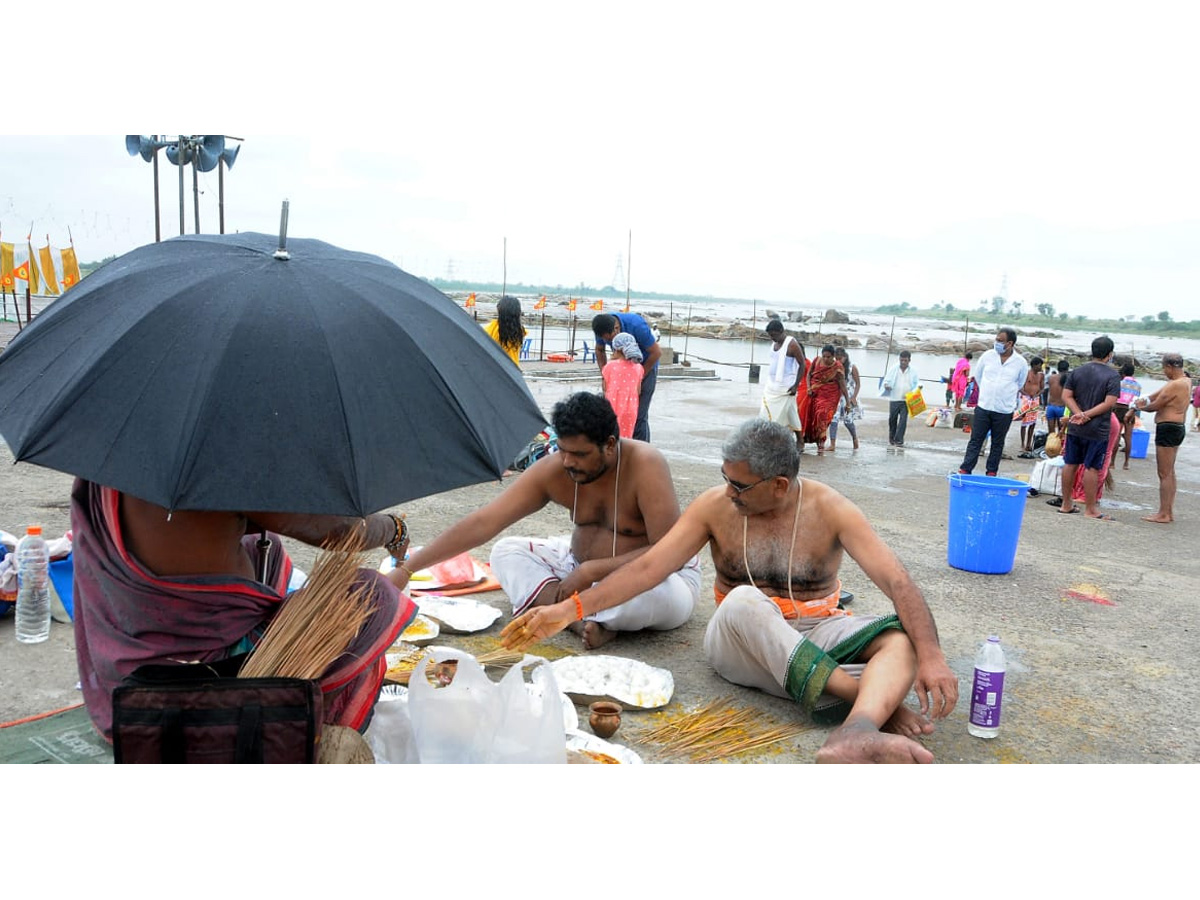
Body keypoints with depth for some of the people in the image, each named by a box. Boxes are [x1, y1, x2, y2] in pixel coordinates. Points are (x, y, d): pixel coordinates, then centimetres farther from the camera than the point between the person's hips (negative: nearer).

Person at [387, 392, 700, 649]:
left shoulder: (645, 466, -29)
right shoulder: (552, 471, -16)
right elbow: (484, 522, -19)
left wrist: (591, 571, -33)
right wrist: (406, 569, -24)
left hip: (655, 574, -5)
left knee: (657, 593, -40)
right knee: (506, 551, -8)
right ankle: (584, 621, -25)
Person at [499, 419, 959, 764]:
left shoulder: (830, 510, -8)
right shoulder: (715, 507, -5)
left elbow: (897, 582, -15)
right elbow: (648, 566, -6)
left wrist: (931, 656, -30)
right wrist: (570, 609, -12)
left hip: (815, 636, 1)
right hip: (741, 642, 0)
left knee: (902, 637, -27)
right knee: (743, 600, -35)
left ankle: (855, 732, -55)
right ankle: (877, 699, -31)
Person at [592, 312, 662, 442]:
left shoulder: (636, 325, -32)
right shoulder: (602, 327, -17)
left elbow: (656, 352, -22)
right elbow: (599, 350, 3)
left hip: (646, 366, -5)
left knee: (638, 414, -11)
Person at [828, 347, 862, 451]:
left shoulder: (852, 368, -4)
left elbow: (858, 383, -1)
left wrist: (854, 397, -10)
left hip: (848, 397, -2)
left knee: (847, 421, 0)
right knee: (833, 419, -11)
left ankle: (855, 438, 29)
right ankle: (832, 444, -10)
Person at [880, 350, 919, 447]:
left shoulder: (913, 371, 5)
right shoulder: (894, 369, 2)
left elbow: (916, 382, 13)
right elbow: (886, 380, 2)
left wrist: (919, 386, -9)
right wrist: (886, 385, -21)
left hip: (906, 400, 0)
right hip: (894, 399, 0)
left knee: (903, 420, -7)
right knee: (892, 419, 7)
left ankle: (899, 440, -5)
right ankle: (891, 439, 23)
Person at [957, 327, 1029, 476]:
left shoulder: (1021, 362, -4)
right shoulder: (988, 355, -1)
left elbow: (1020, 385, 12)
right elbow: (977, 375, 14)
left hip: (1004, 412, -1)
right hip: (983, 408, 1)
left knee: (997, 444, 9)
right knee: (975, 440, 2)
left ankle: (991, 473, 17)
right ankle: (964, 470, 4)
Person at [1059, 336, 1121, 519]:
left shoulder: (1076, 372, 5)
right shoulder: (1113, 376, -9)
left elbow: (1067, 396, -1)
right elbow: (1109, 403, -16)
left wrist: (1079, 414, -10)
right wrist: (1087, 415, -14)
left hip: (1075, 428, 5)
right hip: (1097, 430, -5)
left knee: (1070, 464, 11)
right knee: (1092, 468, -1)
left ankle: (1066, 504, 19)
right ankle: (1090, 509, 5)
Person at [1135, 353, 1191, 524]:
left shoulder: (1175, 385, -19)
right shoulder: (1186, 380, 10)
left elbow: (1155, 406, -13)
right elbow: (1162, 391, 19)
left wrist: (1141, 407, 6)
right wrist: (1147, 399, 4)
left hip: (1167, 428, -10)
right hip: (1178, 428, 10)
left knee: (1165, 474, -6)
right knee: (1170, 472, 16)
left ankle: (1163, 514, -4)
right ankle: (1169, 511, 22)